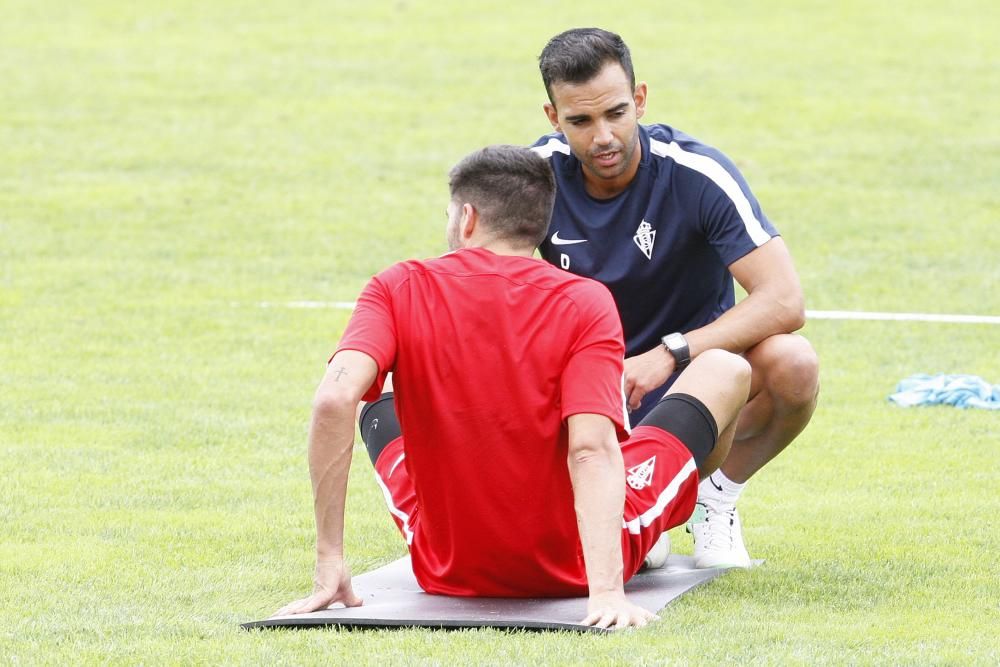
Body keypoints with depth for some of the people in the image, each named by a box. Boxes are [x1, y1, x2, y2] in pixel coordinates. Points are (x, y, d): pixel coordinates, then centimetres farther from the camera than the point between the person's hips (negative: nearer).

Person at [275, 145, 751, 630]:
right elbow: (592, 449, -26)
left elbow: (334, 401, -24)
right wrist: (606, 588, -34)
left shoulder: (400, 290, -10)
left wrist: (329, 567, -21)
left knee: (376, 399, 30)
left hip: (446, 570, 2)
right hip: (573, 567, -2)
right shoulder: (586, 303, -14)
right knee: (725, 370, 18)